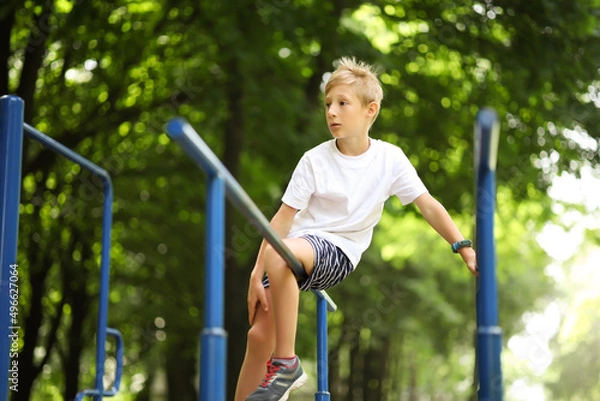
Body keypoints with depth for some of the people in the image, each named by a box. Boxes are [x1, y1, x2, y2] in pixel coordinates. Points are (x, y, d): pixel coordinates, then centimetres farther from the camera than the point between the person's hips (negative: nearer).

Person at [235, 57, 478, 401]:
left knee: (281, 254, -35)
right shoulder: (315, 160, -3)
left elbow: (429, 206, 0)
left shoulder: (391, 159, -4)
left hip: (339, 253, -3)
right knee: (259, 334, -11)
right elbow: (283, 218, -4)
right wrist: (256, 276, -8)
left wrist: (466, 249, -9)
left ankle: (286, 364, -23)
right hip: (299, 242, 3)